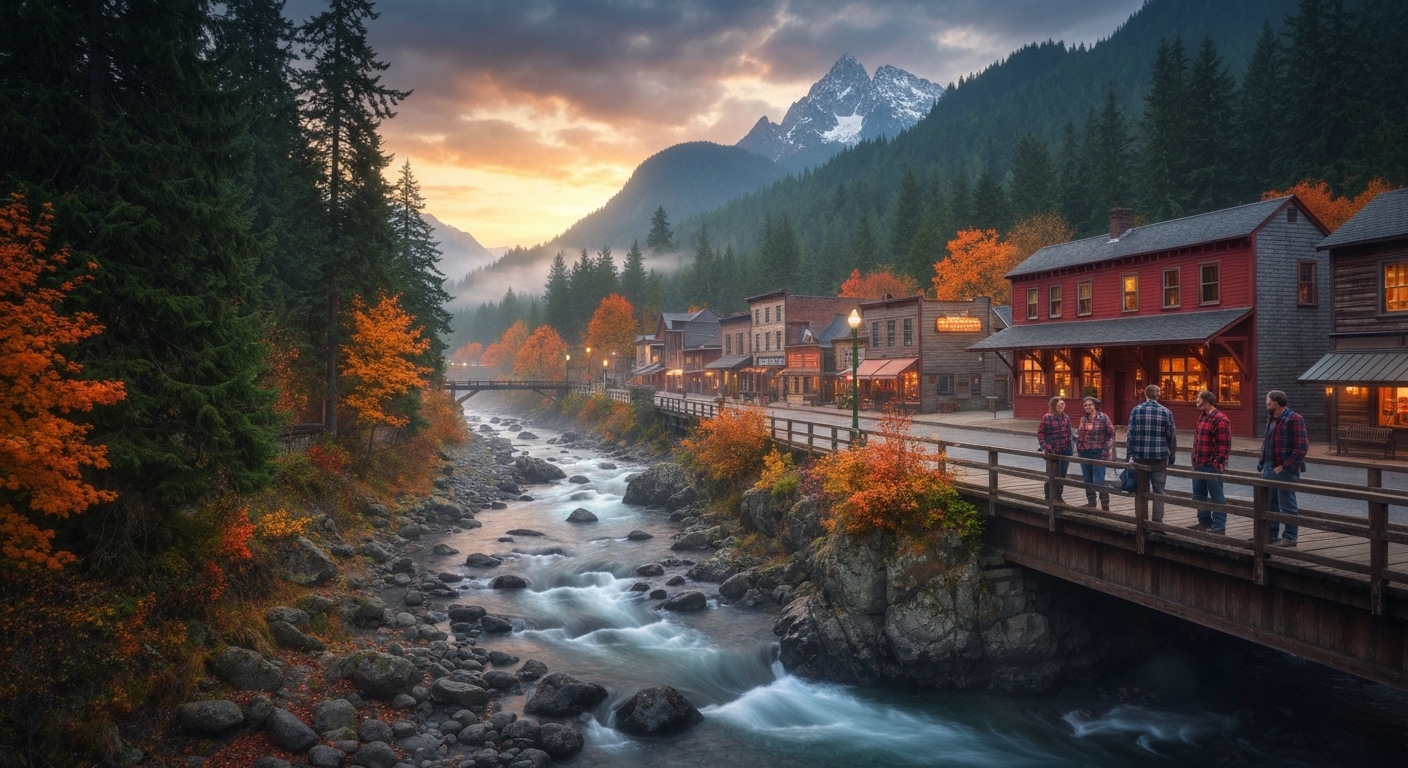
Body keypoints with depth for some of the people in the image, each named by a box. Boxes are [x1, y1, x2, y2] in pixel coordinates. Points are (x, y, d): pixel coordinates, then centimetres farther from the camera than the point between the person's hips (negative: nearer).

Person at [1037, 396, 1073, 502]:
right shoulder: (1047, 418, -7)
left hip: (1065, 451, 5)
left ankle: (1058, 496, 24)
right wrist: (1044, 447, -12)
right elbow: (1040, 432, -4)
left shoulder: (1066, 418, 7)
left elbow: (1069, 434, 12)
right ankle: (1049, 497, 12)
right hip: (1052, 452, -5)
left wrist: (1070, 449, 9)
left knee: (1062, 475, 10)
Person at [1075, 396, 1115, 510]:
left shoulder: (1103, 418, -6)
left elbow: (1111, 433, -4)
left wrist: (1109, 448, -10)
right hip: (1084, 453, 6)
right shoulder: (1083, 419, 10)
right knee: (1087, 480, 10)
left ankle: (1105, 506, -2)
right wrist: (1078, 448, 13)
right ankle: (1091, 502, 21)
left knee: (1099, 481, -9)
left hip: (1098, 453, -6)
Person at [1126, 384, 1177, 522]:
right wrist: (1172, 455, 16)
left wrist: (1128, 455, 5)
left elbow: (1130, 434, -2)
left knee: (1142, 490, 9)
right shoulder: (1166, 412, 0)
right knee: (1158, 490, 4)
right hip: (1160, 457, -1)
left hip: (1140, 456, 1)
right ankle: (1157, 521, 1)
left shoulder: (1136, 410, -1)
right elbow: (1172, 436, 3)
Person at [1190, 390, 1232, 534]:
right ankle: (1204, 522, 26)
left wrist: (1219, 463, -19)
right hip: (1199, 465, 10)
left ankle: (1219, 526, 3)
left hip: (1212, 466, -10)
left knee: (1216, 496, -2)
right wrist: (1195, 460, 19)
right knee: (1199, 495, 15)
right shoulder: (1202, 417, 15)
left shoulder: (1220, 419, -14)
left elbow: (1224, 445, -17)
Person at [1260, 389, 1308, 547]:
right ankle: (1270, 534, 25)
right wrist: (1263, 464, 10)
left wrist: (1284, 466, -19)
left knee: (1287, 505, 1)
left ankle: (1289, 537, 9)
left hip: (1284, 470, -9)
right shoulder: (1271, 419, 14)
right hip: (1269, 469, 9)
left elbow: (1301, 447, -18)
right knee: (1269, 504, 15)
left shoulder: (1294, 419, -13)